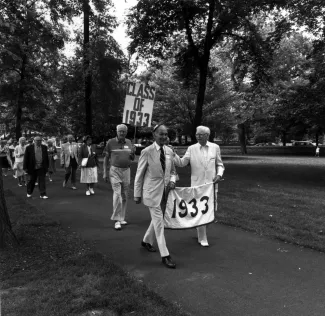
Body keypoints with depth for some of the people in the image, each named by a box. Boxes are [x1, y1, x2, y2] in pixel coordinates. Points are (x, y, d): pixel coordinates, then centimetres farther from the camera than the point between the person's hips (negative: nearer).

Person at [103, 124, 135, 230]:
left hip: (126, 171, 4)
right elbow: (106, 158, 3)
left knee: (125, 196, 8)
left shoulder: (129, 142, 9)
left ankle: (122, 218, 21)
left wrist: (132, 154, -8)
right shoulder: (111, 142, -1)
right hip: (114, 170, -4)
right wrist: (105, 172, -1)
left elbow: (132, 159, 16)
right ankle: (117, 220, -7)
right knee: (117, 194, -12)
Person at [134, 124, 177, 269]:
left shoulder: (169, 151, 3)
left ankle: (146, 241, 44)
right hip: (152, 192, -6)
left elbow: (172, 171, 16)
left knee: (157, 219, 19)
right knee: (159, 223, -3)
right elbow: (139, 174, -6)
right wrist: (137, 194, -4)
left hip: (165, 191, 6)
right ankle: (165, 255, 6)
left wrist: (172, 180, -6)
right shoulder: (147, 152, -12)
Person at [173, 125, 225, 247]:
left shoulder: (215, 147, 3)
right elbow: (181, 163, -3)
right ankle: (202, 238, 15)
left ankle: (201, 232, 35)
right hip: (197, 184, -1)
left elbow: (220, 165, 10)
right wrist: (173, 154, -18)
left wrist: (219, 174, -8)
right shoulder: (192, 148, 1)